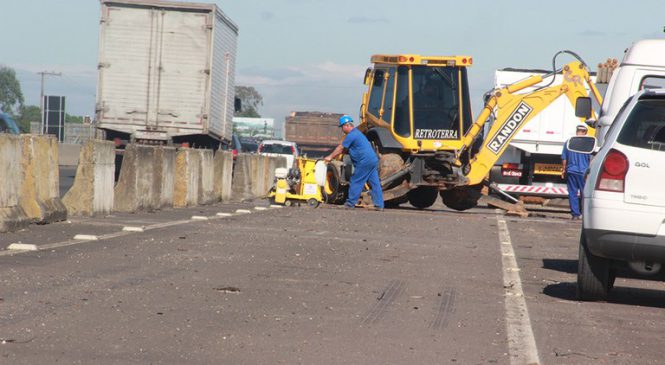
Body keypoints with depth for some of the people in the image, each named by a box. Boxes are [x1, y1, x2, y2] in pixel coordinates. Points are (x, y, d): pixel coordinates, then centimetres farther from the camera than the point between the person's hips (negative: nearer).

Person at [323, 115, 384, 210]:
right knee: (375, 183, 5)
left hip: (364, 162, -10)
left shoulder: (351, 135, -10)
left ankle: (350, 204, 5)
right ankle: (379, 205, 3)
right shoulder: (357, 133, 23)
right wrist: (332, 156, 23)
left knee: (355, 182, 0)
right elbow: (344, 149, 27)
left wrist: (330, 157, 7)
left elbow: (340, 148, -4)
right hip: (373, 160, 10)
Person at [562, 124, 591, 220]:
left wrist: (564, 170, 17)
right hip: (583, 172, -2)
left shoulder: (568, 142, 3)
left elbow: (564, 158, 7)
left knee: (572, 193, 5)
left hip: (571, 171, 2)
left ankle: (575, 214, 3)